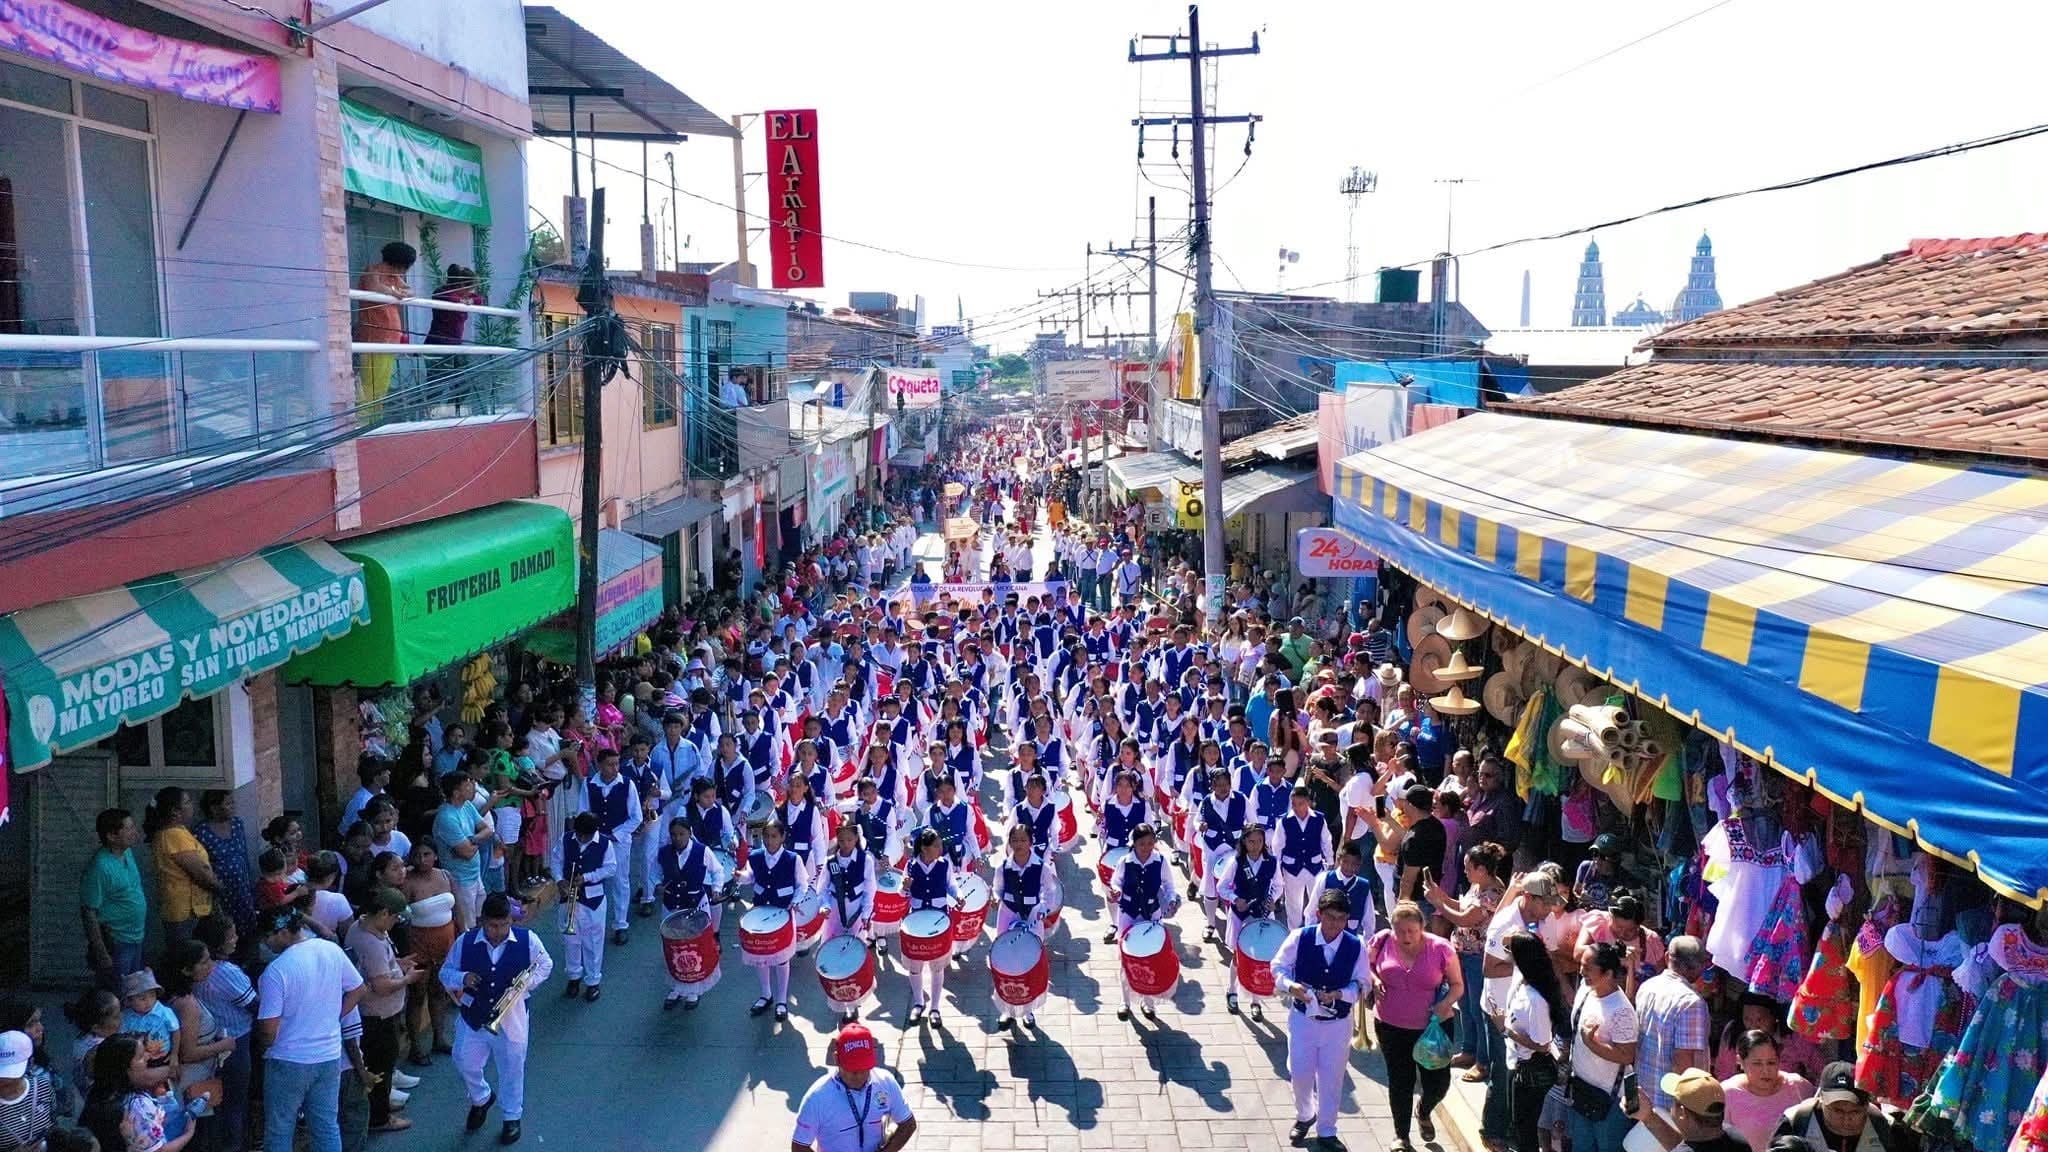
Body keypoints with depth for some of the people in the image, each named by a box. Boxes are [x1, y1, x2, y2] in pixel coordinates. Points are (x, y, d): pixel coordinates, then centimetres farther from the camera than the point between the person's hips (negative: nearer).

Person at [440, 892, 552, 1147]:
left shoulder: (527, 940, -14)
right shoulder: (465, 942, -12)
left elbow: (545, 964, 2)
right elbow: (445, 972, 0)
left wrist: (527, 983, -16)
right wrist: (462, 978, -22)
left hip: (511, 1017, -1)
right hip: (473, 1016, 1)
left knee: (512, 1069, 11)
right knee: (465, 1063, 5)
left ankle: (512, 1117, 34)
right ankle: (481, 1098, 39)